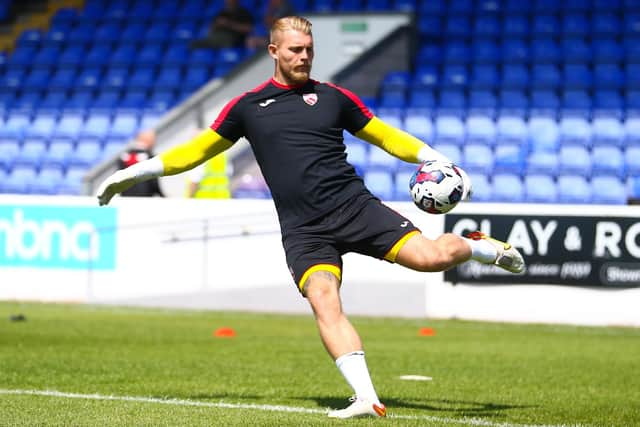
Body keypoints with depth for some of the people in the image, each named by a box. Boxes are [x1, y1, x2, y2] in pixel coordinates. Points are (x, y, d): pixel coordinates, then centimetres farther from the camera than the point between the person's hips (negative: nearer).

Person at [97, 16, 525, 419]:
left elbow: (388, 137, 18)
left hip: (354, 205, 0)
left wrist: (442, 164, 10)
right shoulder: (247, 106, 12)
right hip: (304, 231, 0)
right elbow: (198, 150, 20)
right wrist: (135, 172, 17)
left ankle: (481, 246, 18)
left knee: (432, 257, -17)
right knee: (325, 304, -23)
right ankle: (367, 399, -27)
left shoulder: (333, 96, 11)